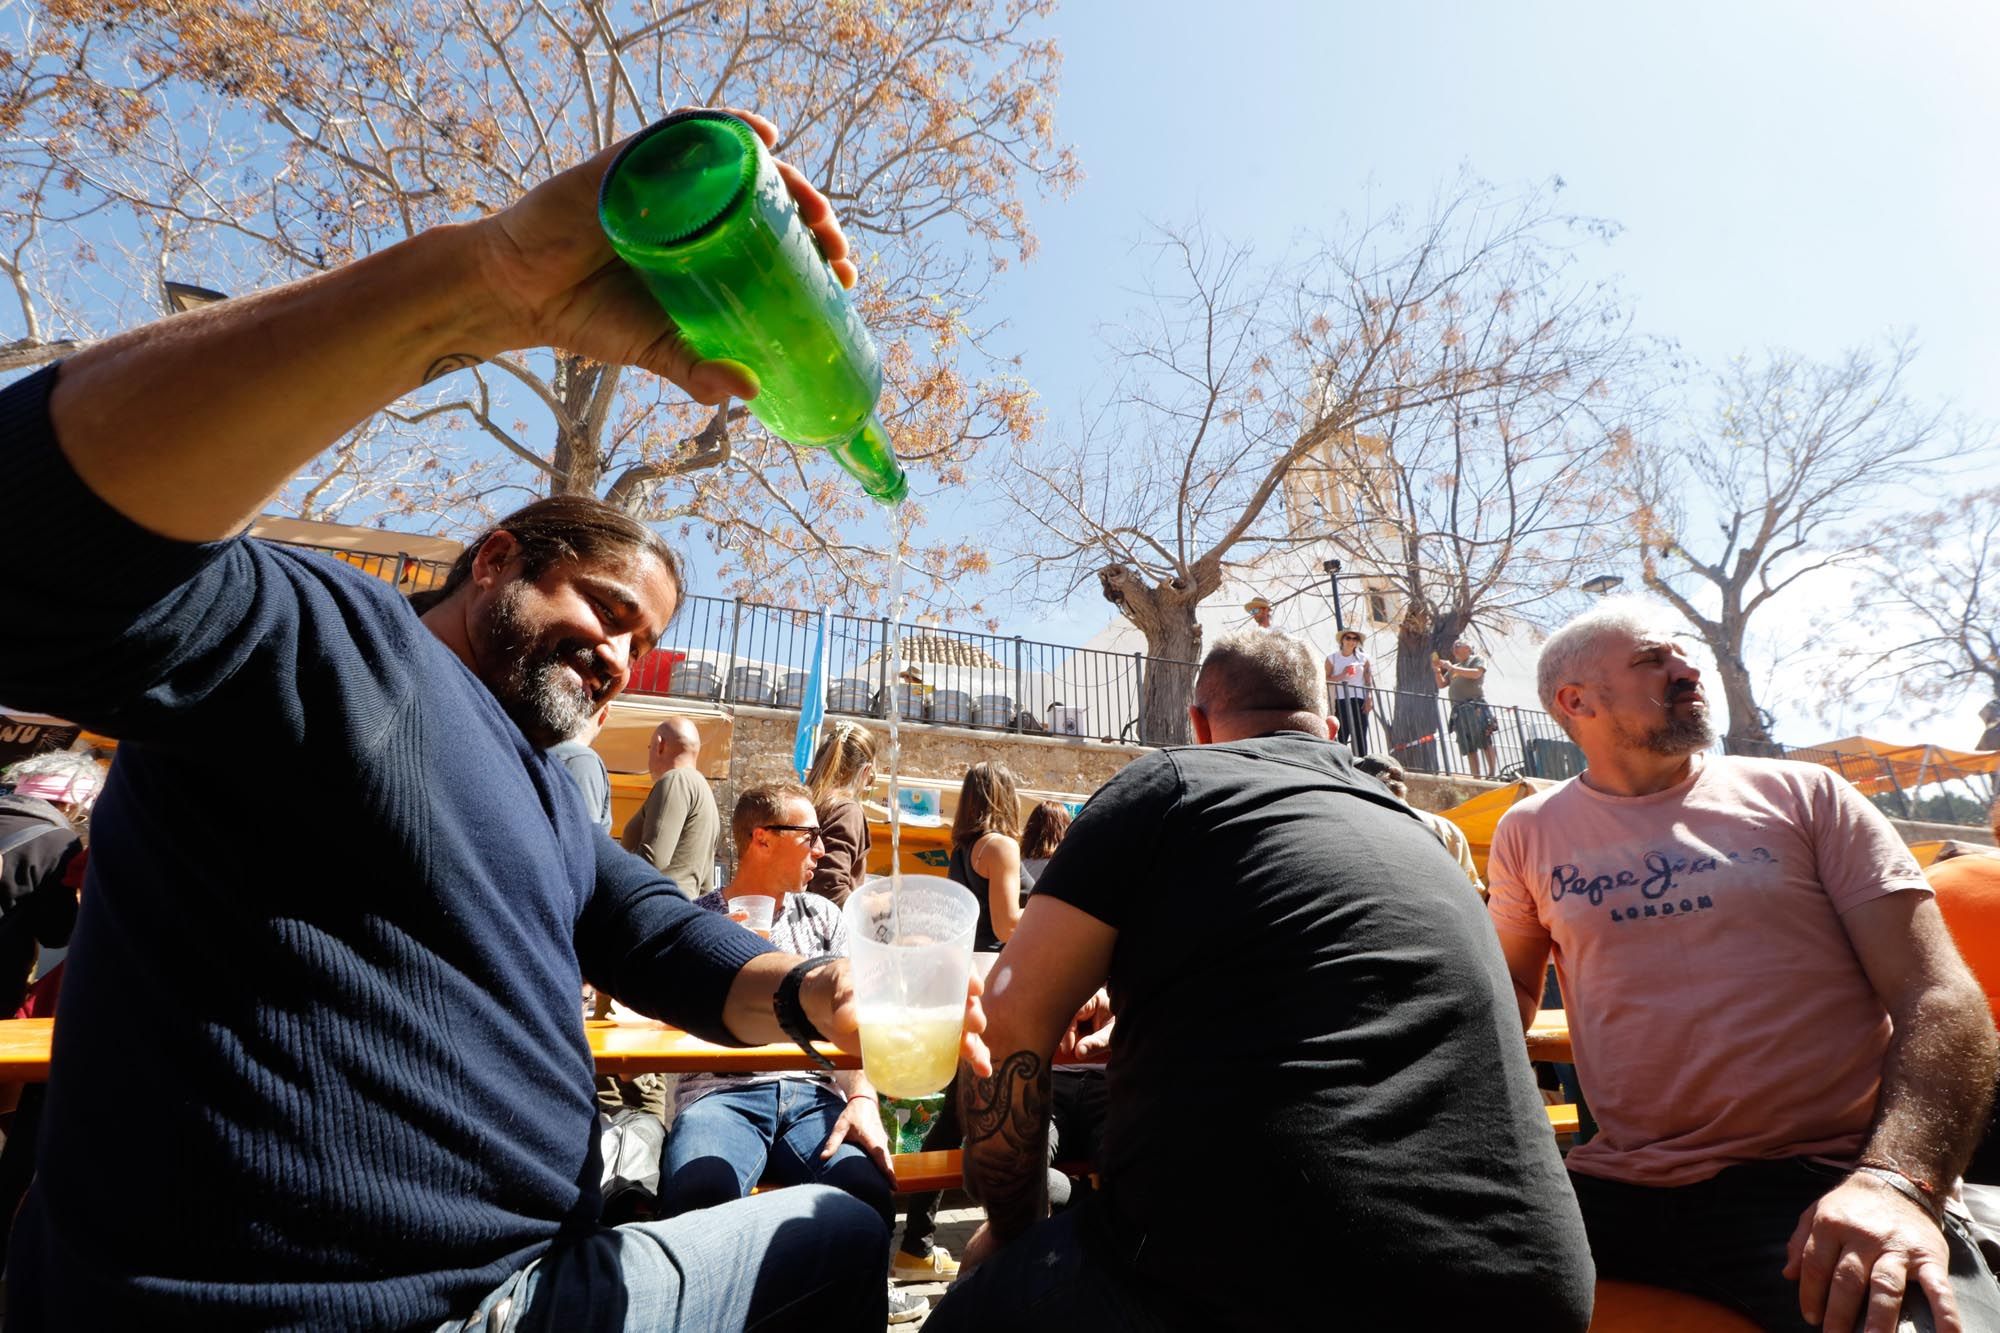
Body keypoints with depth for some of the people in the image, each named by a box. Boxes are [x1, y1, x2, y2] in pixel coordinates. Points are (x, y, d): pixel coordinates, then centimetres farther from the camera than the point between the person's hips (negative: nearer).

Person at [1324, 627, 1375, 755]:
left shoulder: (1363, 658, 12)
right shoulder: (1332, 658, 8)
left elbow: (1369, 682, 8)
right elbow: (1326, 680, 1)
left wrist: (1369, 699, -3)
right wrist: (1342, 675, -12)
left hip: (1359, 700, 2)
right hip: (1340, 701, -2)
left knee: (1360, 735, 0)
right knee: (1341, 735, -10)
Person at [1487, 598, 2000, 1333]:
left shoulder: (1802, 795, 4)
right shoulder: (1529, 832, 7)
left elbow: (1939, 996, -2)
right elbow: (1514, 982, 19)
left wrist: (1897, 1180, -18)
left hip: (1818, 1185, -1)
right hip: (1617, 1188, 2)